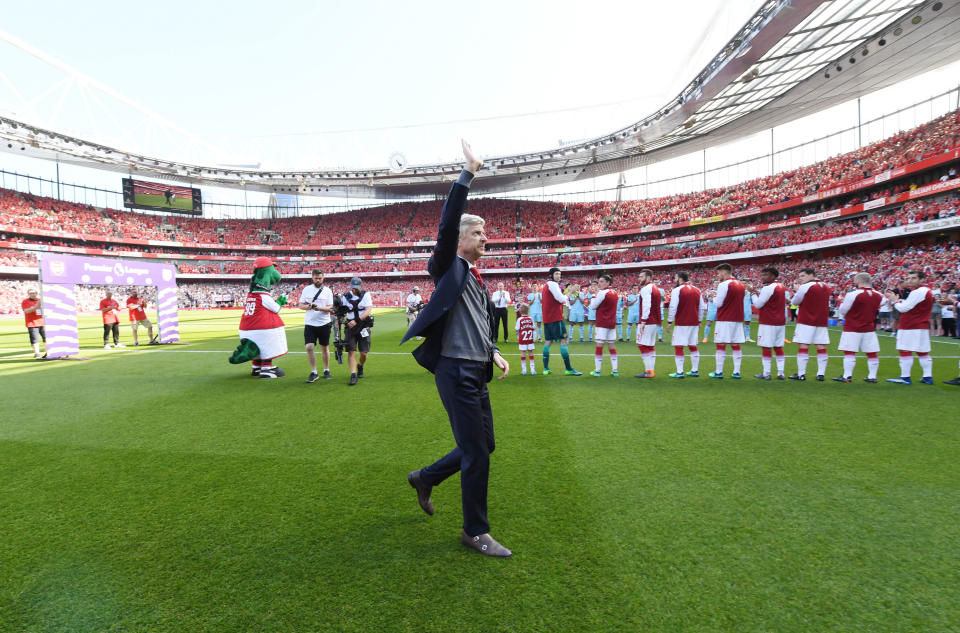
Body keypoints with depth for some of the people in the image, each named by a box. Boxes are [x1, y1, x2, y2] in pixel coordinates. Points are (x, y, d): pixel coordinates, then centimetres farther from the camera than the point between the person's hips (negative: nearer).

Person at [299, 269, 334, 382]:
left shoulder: (327, 291, 0)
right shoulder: (306, 289, 6)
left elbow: (330, 308, -5)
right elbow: (300, 305, 6)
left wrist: (319, 308, -24)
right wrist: (308, 306, -16)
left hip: (324, 323, -1)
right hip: (309, 324, 1)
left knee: (325, 347, 9)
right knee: (309, 347, -8)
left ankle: (326, 370, 24)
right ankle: (314, 373, 3)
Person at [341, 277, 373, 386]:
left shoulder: (366, 295, 0)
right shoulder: (346, 296, 7)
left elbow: (368, 311, -11)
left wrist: (357, 321, -23)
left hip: (363, 327, -1)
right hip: (350, 327, 1)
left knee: (363, 353, 1)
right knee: (351, 351, -9)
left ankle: (360, 367, 32)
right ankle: (353, 375, -6)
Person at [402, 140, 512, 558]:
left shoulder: (477, 279, 18)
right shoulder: (448, 268, -5)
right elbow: (447, 223, -21)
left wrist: (494, 353, 11)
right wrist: (468, 174, -20)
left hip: (477, 373, 9)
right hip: (456, 371, -9)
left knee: (483, 446, 16)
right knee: (476, 453, -1)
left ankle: (425, 478, 37)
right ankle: (475, 532, 18)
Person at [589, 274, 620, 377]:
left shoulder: (602, 293, -12)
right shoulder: (614, 293, 12)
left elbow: (593, 306, -6)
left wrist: (595, 294, 3)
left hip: (602, 324, -7)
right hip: (612, 323, 7)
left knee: (599, 346, -3)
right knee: (612, 346, 9)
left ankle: (597, 370, -2)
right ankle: (615, 371, 9)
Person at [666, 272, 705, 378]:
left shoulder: (677, 290, -9)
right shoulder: (697, 290, 12)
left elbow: (673, 307, -14)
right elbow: (702, 307, 13)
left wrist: (670, 322, -6)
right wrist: (699, 321, 20)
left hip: (681, 323, -7)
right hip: (694, 323, 7)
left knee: (678, 347, -2)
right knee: (693, 346, 15)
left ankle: (679, 372, -3)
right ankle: (695, 370, 20)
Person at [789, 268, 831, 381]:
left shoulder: (805, 287, -11)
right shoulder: (826, 287, 11)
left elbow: (795, 302, -4)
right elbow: (826, 304, 21)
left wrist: (797, 290, 12)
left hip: (806, 322, -6)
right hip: (822, 321, 6)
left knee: (803, 346, -3)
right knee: (821, 347, 6)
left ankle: (801, 374, -3)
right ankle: (821, 374, 8)